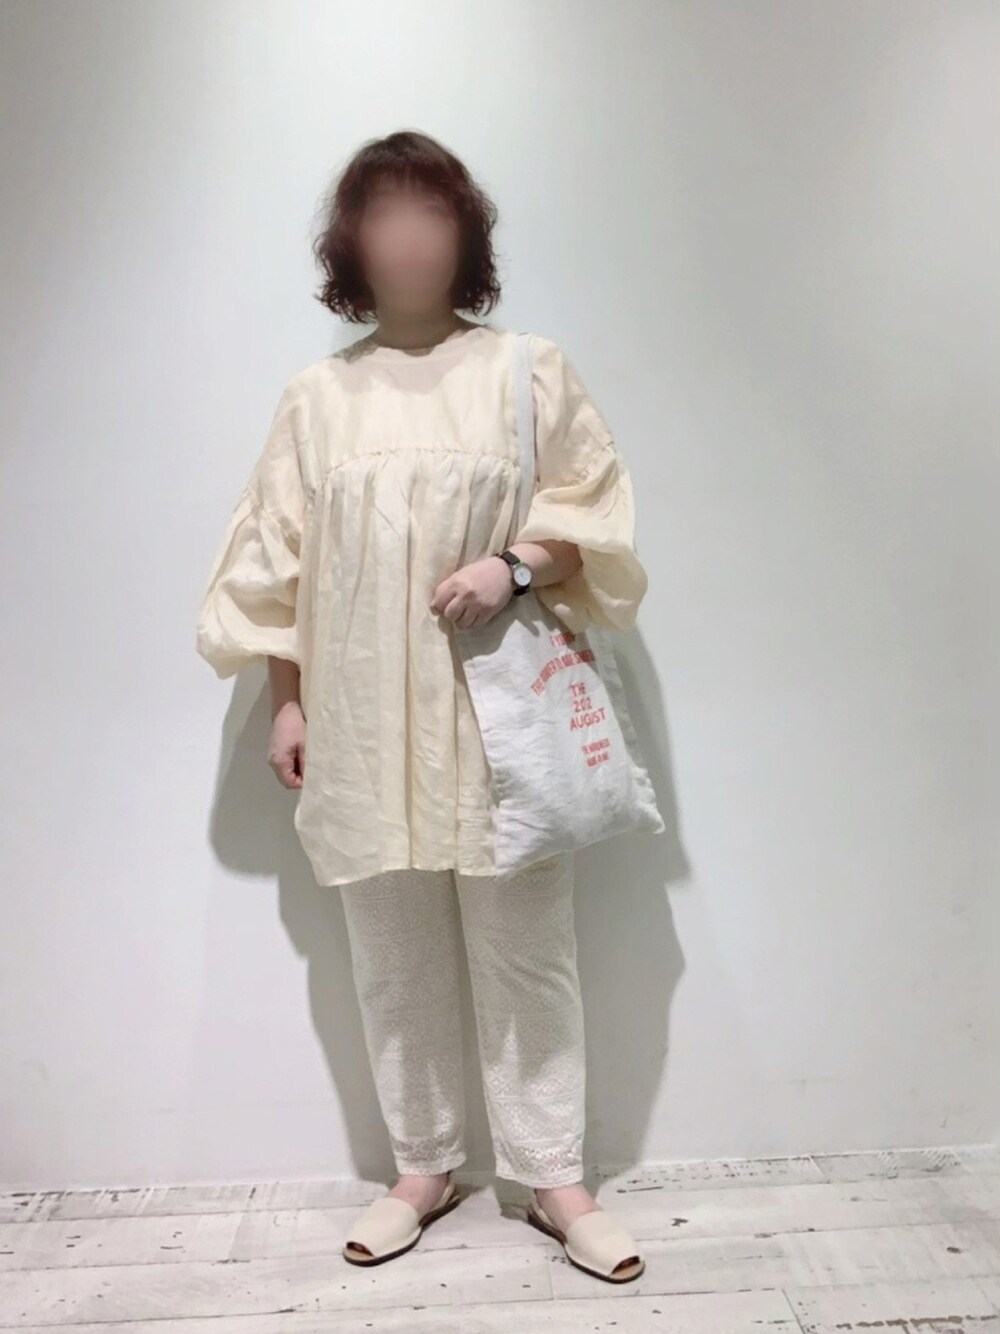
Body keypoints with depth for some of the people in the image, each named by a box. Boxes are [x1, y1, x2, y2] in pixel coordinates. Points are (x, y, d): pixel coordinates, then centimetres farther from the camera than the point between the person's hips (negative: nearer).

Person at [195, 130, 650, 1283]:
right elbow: (279, 560, 9)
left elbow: (596, 517, 3)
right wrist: (286, 703, 5)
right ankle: (423, 1169, 30)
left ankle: (554, 1180, 23)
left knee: (525, 955, 4)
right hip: (363, 719, 2)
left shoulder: (529, 371, 4)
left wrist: (516, 564, -16)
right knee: (394, 965, 11)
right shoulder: (314, 397, 9)